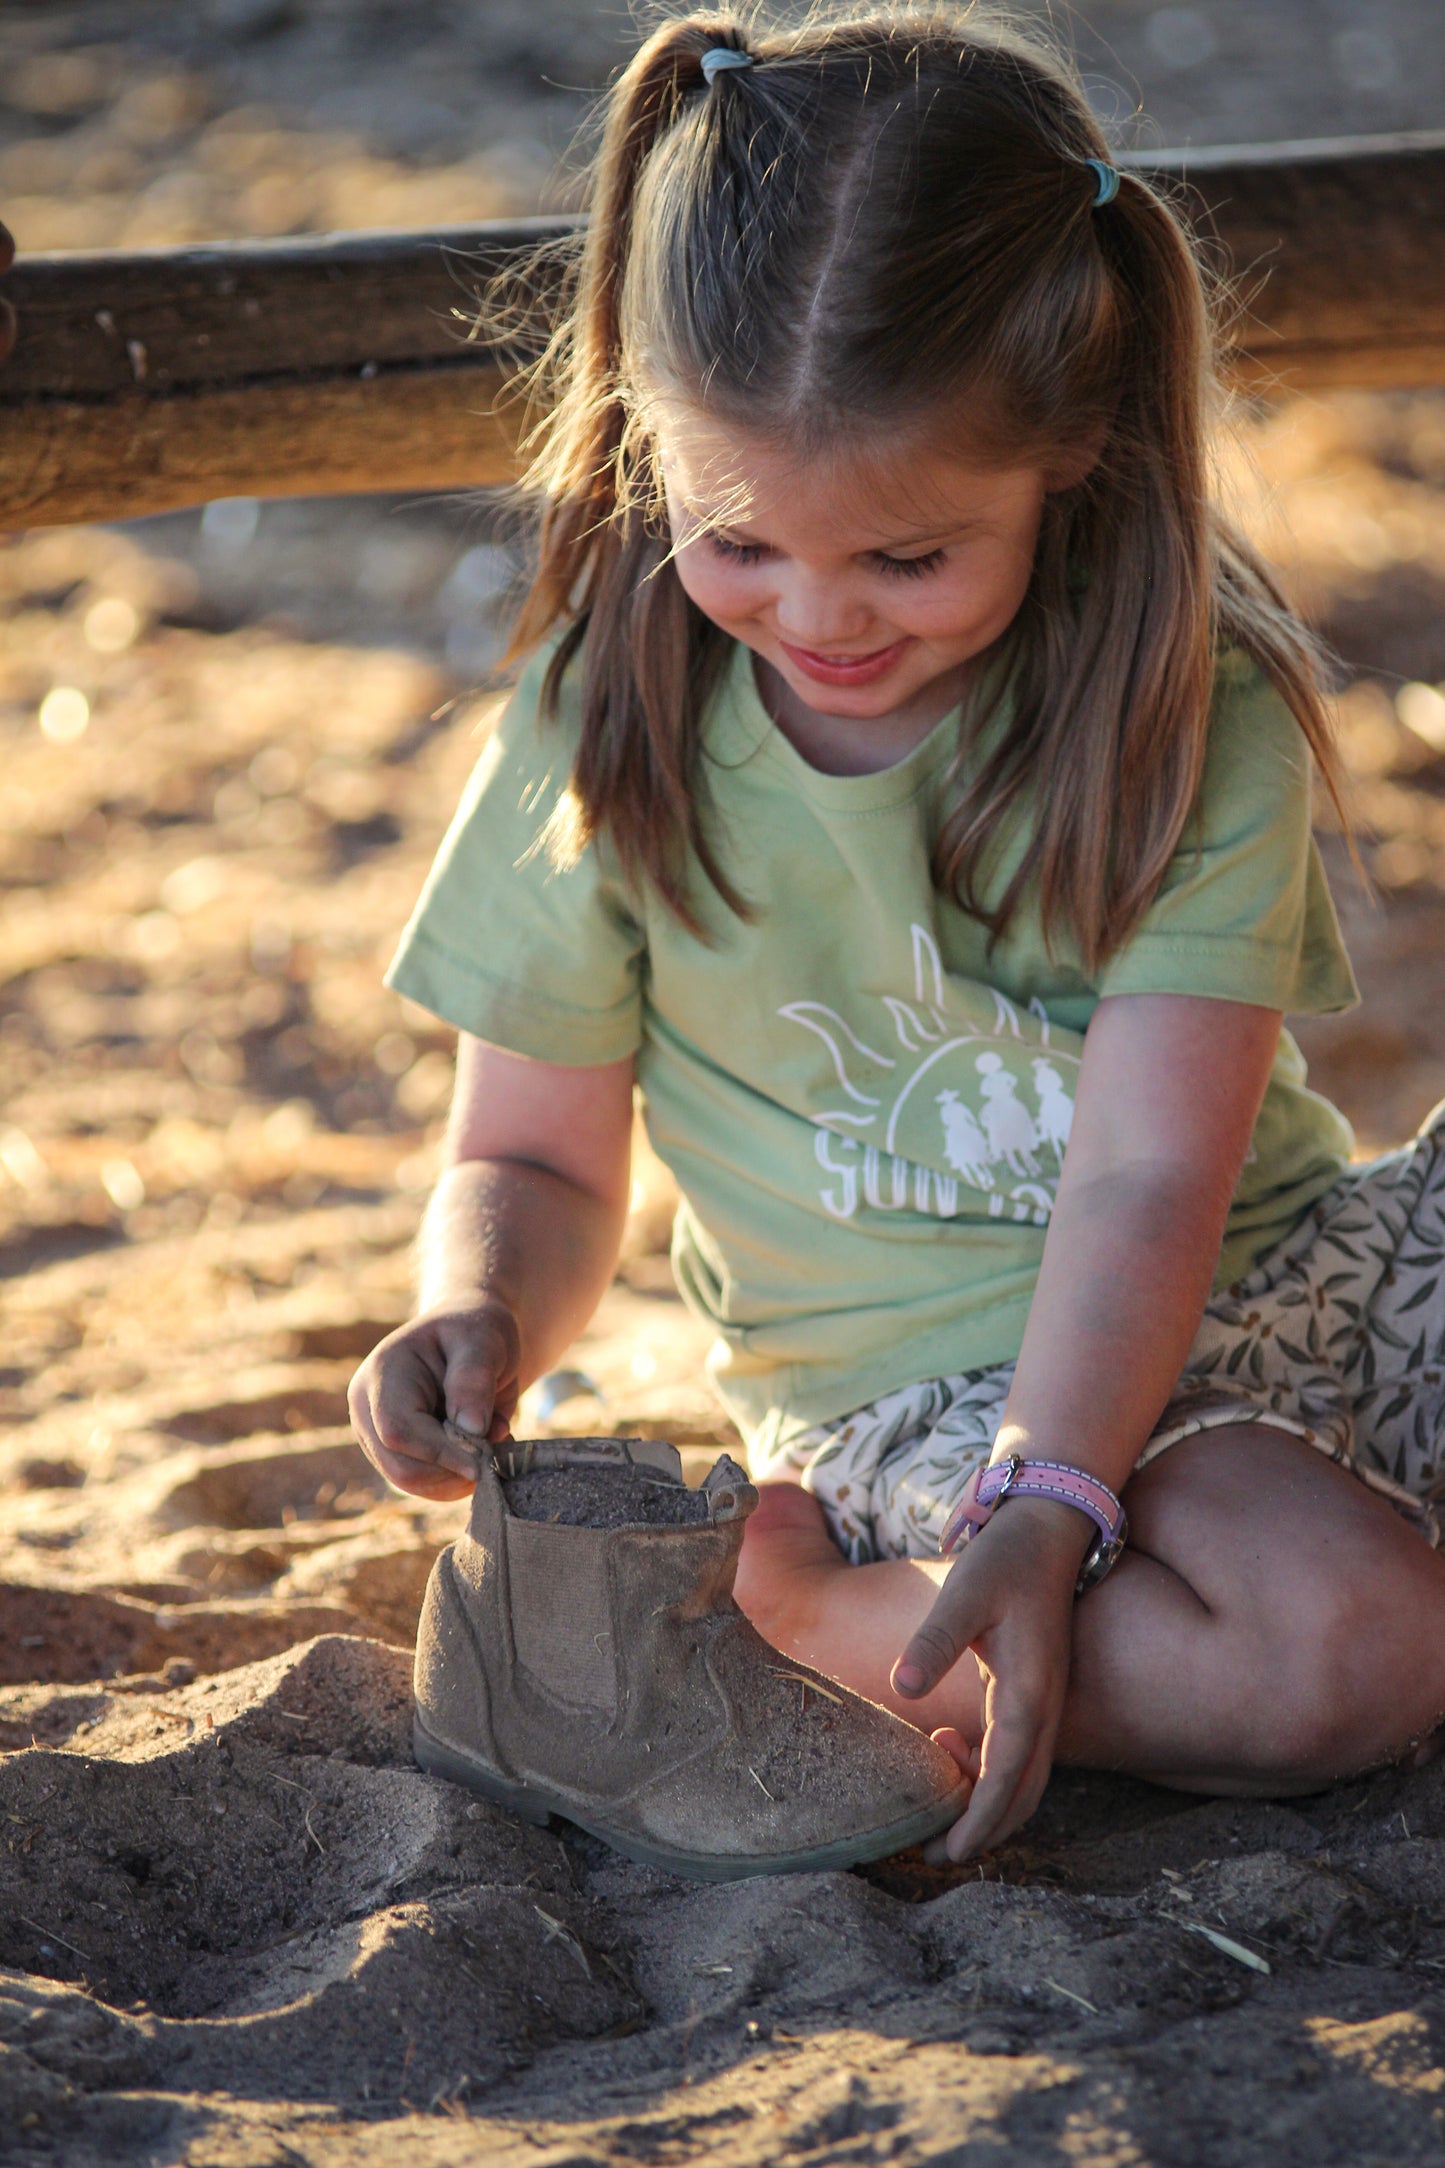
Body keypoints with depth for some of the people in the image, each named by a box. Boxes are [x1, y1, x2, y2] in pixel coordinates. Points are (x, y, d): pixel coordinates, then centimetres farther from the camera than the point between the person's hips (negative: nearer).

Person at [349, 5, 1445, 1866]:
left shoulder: (1193, 711, -12)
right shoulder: (612, 728, -9)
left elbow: (1149, 1175, -20)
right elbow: (536, 1158, 0)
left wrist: (1047, 1505, -34)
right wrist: (482, 1320, -23)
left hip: (1266, 1273, 3)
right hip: (927, 1382, -2)